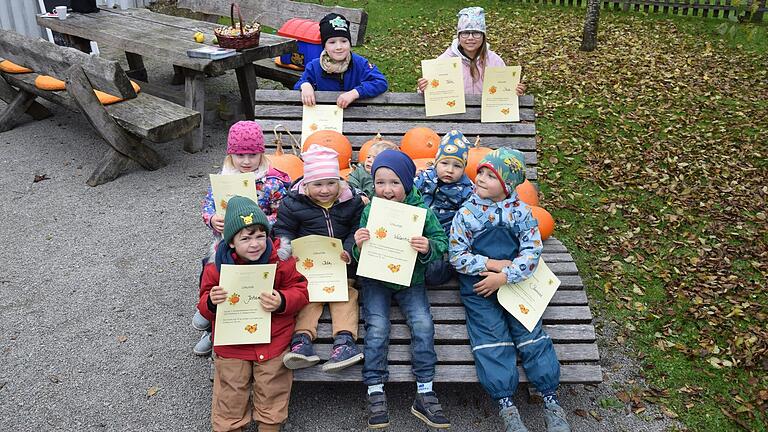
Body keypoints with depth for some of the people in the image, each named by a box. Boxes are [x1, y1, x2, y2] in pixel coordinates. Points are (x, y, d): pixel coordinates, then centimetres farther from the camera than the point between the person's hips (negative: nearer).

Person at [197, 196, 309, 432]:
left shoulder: (281, 260, -10)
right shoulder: (217, 265, -6)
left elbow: (300, 291, -3)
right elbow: (205, 308, 4)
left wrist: (281, 302, -23)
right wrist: (211, 302, -19)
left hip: (272, 340, 0)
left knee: (271, 395, 9)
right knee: (230, 397, 9)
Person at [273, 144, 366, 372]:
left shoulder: (351, 200, 0)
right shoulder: (293, 202, -3)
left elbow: (358, 229, 0)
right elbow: (282, 230, 2)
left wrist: (348, 249, -18)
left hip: (342, 261, 1)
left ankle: (345, 338, -22)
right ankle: (302, 338, -29)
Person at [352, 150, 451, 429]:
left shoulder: (422, 210, -6)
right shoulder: (369, 210, -2)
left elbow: (442, 242, -5)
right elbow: (358, 256, 3)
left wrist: (429, 247, -28)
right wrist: (358, 245, -21)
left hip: (411, 279, 0)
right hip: (375, 279, 0)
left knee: (423, 324, -15)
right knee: (377, 328, -15)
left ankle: (424, 394, -4)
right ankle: (375, 393, -4)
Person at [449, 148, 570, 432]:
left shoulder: (522, 212, -3)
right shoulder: (466, 213, -5)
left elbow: (532, 251, -8)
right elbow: (457, 255, -5)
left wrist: (504, 276, -18)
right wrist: (490, 264, -15)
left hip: (515, 281, 1)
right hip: (478, 285, -1)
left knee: (530, 334, -3)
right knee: (491, 337, -8)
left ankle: (551, 400, 6)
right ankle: (506, 405, -4)